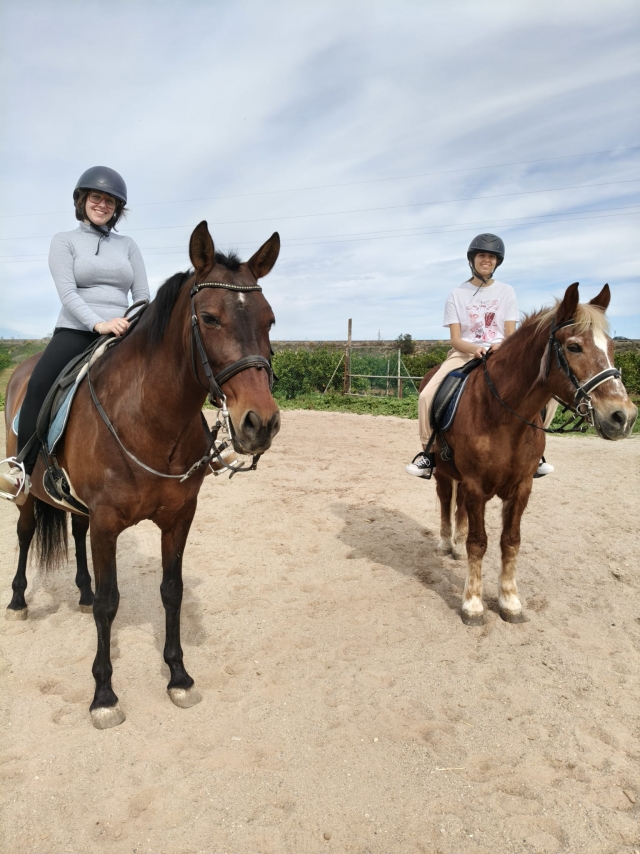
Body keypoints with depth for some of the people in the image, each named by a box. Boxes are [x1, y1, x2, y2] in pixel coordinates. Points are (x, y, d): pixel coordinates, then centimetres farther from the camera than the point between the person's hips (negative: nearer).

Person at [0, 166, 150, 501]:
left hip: (122, 336, 3)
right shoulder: (64, 241, 8)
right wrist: (99, 324, -25)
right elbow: (67, 293, -7)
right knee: (39, 384, -29)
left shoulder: (128, 246, 17)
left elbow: (142, 295, 11)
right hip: (76, 332, -3)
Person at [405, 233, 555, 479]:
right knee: (427, 395, -26)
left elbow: (511, 335, 2)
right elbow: (455, 340, -5)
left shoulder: (506, 292, 6)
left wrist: (500, 348, -22)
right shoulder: (457, 294, 2)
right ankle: (430, 451, -7)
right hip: (464, 354, -1)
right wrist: (476, 350, -26)